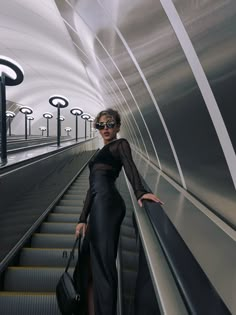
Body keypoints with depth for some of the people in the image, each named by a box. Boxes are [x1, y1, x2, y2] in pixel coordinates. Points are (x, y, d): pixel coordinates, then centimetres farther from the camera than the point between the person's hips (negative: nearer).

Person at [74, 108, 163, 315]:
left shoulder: (120, 144, 7)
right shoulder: (102, 152, 27)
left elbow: (130, 166, -14)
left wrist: (140, 192, -33)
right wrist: (83, 219, 18)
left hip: (107, 204, -8)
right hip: (100, 206, 8)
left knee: (104, 262, -6)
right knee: (98, 263, 12)